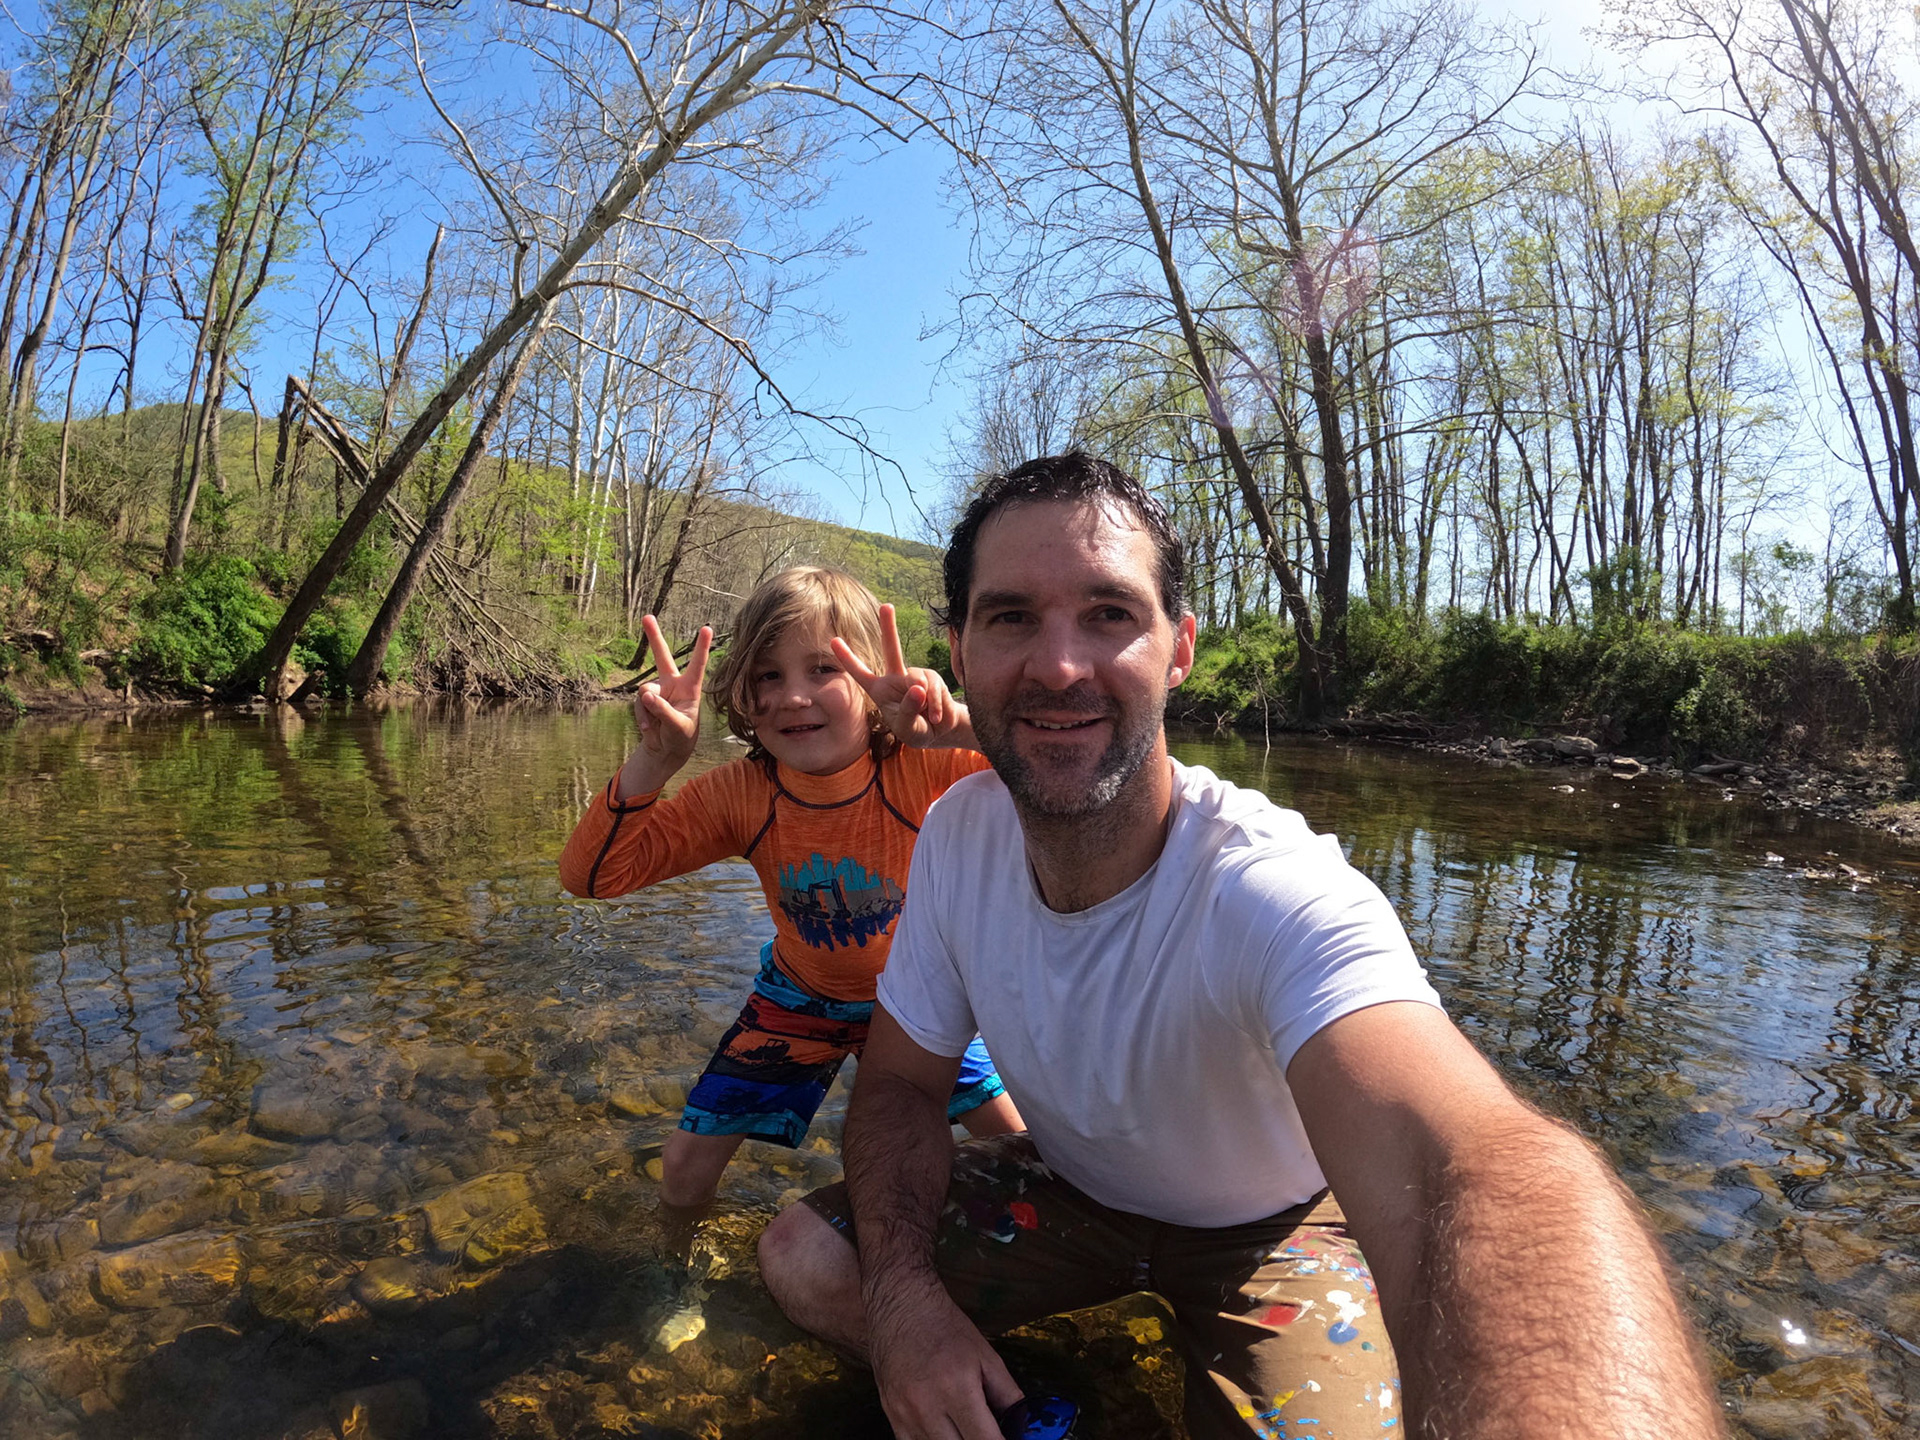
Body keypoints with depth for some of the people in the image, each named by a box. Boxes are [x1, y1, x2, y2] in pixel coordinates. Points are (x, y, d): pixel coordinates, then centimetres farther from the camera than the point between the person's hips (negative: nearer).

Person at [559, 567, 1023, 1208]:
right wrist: (653, 761, -39)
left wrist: (960, 726, -59)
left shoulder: (921, 768, -30)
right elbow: (590, 874, -23)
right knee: (684, 1170, 5)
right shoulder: (738, 793, -23)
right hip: (799, 1002, 2)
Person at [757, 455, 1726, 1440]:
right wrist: (902, 1288, -26)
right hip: (1066, 1189, 4)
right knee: (805, 1259, -10)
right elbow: (901, 1081, -7)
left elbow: (1473, 1169, -55)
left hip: (1268, 1230, -3)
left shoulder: (1272, 891, -37)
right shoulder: (959, 832, -19)